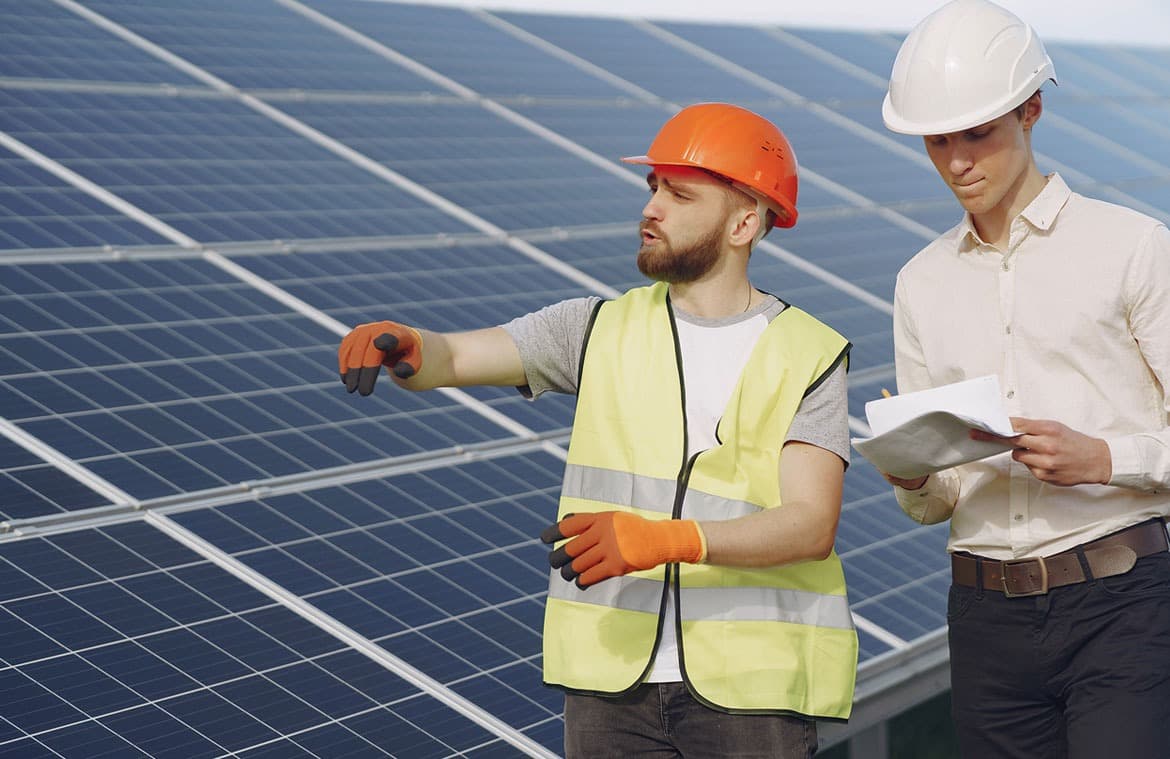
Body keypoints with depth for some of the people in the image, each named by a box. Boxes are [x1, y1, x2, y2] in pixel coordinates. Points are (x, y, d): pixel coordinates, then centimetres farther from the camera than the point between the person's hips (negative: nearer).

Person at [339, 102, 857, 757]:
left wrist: (663, 538, -26)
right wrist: (402, 344, -25)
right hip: (613, 680, 2)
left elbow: (811, 525, -11)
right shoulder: (604, 331, 9)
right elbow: (449, 358, 0)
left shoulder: (808, 356, 1)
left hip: (753, 686, -2)